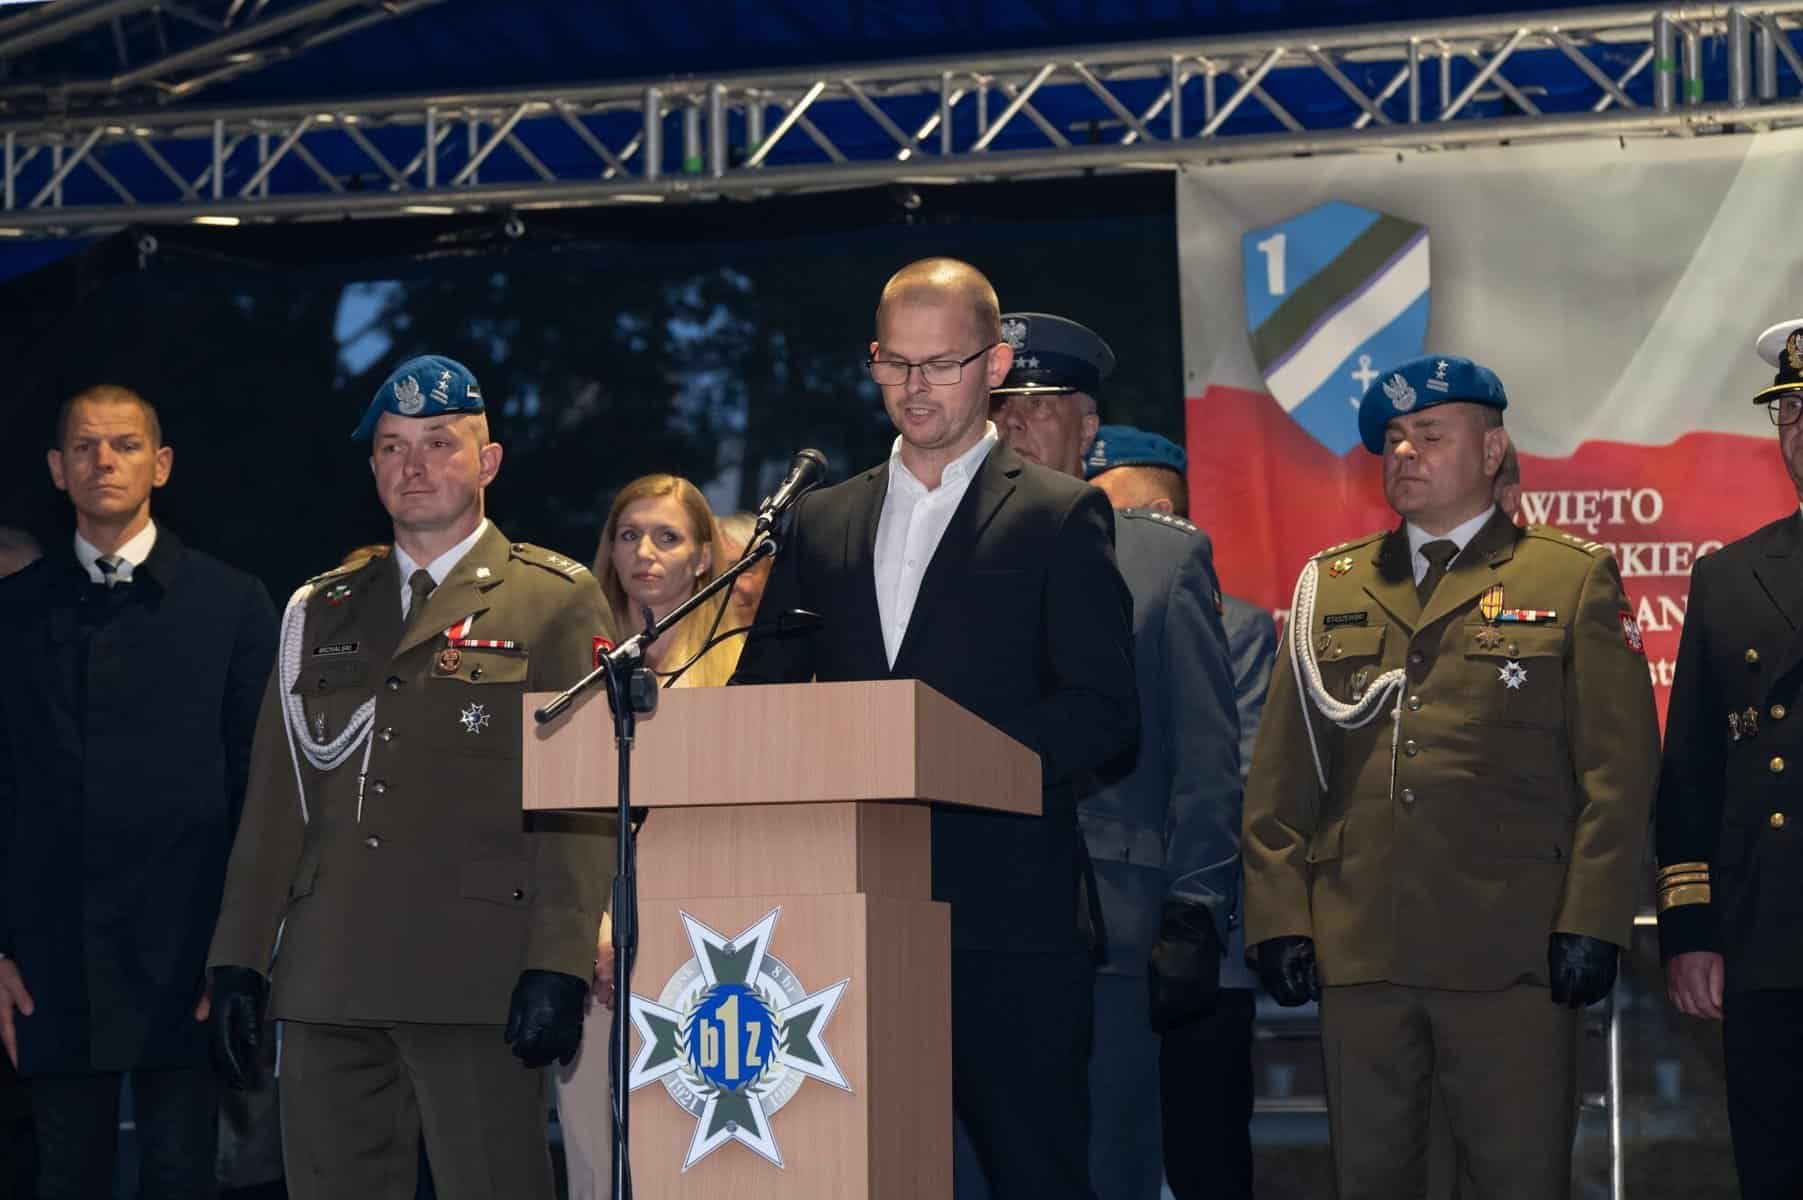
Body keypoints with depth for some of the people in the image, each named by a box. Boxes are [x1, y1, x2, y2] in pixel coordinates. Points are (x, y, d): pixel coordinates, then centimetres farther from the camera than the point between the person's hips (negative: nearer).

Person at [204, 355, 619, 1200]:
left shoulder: (557, 601, 6)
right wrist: (237, 960, 9)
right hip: (328, 985, 4)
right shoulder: (320, 612, 19)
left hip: (477, 976, -4)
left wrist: (559, 965, -13)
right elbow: (275, 800, 18)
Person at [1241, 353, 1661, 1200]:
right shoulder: (1329, 587, 16)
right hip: (1357, 948, 3)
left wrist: (1591, 923, -8)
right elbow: (1281, 775, 13)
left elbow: (1618, 770, 1)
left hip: (1510, 957, -3)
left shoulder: (1574, 580, 7)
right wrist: (1279, 919, 3)